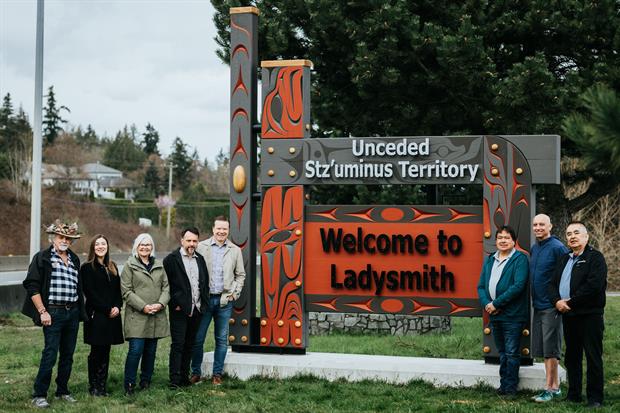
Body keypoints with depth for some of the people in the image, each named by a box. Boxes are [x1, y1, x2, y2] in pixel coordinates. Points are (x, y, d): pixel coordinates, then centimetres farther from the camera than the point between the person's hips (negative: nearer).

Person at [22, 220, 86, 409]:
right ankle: (39, 395, 0)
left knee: (68, 355, 10)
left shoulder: (74, 259, 15)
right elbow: (32, 286, -7)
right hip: (53, 313, -6)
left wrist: (80, 311, 15)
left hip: (73, 313, 6)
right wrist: (42, 312, -13)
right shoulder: (42, 258, -3)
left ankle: (62, 391, 22)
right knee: (50, 354, -8)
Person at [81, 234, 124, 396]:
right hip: (96, 315, -5)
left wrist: (117, 307, -4)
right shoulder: (87, 268, -4)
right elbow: (90, 293, -10)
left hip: (112, 315, 5)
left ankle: (102, 386, 11)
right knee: (96, 352, -2)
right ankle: (93, 386, 8)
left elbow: (118, 290, 13)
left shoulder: (112, 267, 15)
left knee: (105, 352, 7)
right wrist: (107, 310, -12)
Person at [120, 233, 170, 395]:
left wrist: (161, 304, -6)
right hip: (137, 316, -4)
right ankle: (129, 384, -1)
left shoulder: (159, 266, 15)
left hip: (156, 316, 4)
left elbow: (166, 287, 12)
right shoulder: (130, 266, 2)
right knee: (136, 350, -10)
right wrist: (143, 307, -13)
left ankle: (146, 381, 19)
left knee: (151, 350, 8)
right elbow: (126, 291, -5)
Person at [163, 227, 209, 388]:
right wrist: (175, 304, -11)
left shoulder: (200, 259, 13)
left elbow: (205, 282, 18)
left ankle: (184, 377, 19)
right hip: (180, 309, -6)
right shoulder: (171, 259, -5)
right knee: (178, 344, -5)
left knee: (189, 344, 11)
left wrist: (204, 302, 8)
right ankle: (175, 380, -3)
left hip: (196, 309, 6)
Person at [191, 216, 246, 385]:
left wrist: (234, 293, 2)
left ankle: (217, 374, 14)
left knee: (222, 339, 6)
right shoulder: (201, 247, 1)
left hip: (224, 300, 2)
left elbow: (240, 275, 14)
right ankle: (196, 372, 11)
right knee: (198, 338, 0)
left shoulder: (235, 251, 7)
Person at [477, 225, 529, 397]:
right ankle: (503, 385, 23)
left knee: (511, 353, -1)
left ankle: (510, 387, 7)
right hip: (494, 315, 6)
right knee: (502, 353, 15)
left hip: (512, 316, -6)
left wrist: (496, 303, -18)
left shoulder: (520, 259, -7)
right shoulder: (489, 260, 13)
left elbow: (518, 285, -17)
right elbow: (481, 286, 10)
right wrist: (486, 304, -9)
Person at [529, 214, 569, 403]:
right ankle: (555, 386, 20)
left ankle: (549, 388, 1)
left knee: (550, 349, -4)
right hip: (538, 305, 8)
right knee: (543, 349, 11)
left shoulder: (557, 248, -12)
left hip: (552, 306, -8)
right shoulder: (534, 249, 12)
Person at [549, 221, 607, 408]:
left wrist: (570, 302, -15)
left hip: (589, 315, -7)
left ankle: (595, 398, 2)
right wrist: (557, 301, -7)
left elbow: (594, 285, -18)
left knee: (593, 357, -3)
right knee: (572, 357, 13)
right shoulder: (564, 260, 19)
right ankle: (573, 395, 21)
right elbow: (553, 284, 14)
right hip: (568, 315, 7)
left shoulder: (595, 258, -5)